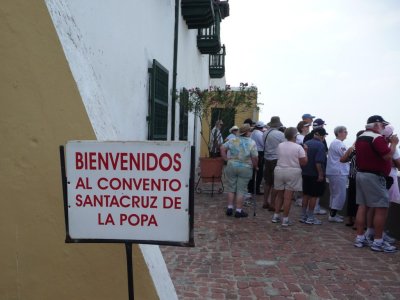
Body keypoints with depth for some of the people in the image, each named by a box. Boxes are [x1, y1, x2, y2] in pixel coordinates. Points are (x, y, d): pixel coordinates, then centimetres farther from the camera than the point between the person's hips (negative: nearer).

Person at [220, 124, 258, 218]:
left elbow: (222, 148, -2)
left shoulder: (233, 140, 2)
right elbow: (255, 158, -11)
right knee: (241, 190, 5)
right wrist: (255, 166, 5)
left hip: (231, 166, 3)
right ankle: (238, 211, 10)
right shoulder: (252, 143, -8)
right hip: (245, 168, -3)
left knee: (231, 188, 14)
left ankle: (229, 208, 17)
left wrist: (226, 159, 4)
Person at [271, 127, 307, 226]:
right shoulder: (298, 147, -11)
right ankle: (285, 219, 6)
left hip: (279, 171, 4)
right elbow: (304, 162, -12)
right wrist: (305, 152, 1)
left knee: (279, 195, 16)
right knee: (288, 197, 0)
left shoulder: (280, 145, 2)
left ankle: (276, 216, 20)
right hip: (292, 172, -4)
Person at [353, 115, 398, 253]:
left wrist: (386, 142, 15)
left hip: (361, 174, 9)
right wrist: (393, 143, -4)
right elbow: (388, 156, -20)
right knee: (381, 208, -3)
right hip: (374, 177, -9)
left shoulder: (360, 138, 15)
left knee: (362, 206, 10)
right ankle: (378, 242, 1)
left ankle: (360, 238, 13)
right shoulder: (377, 138, -14)